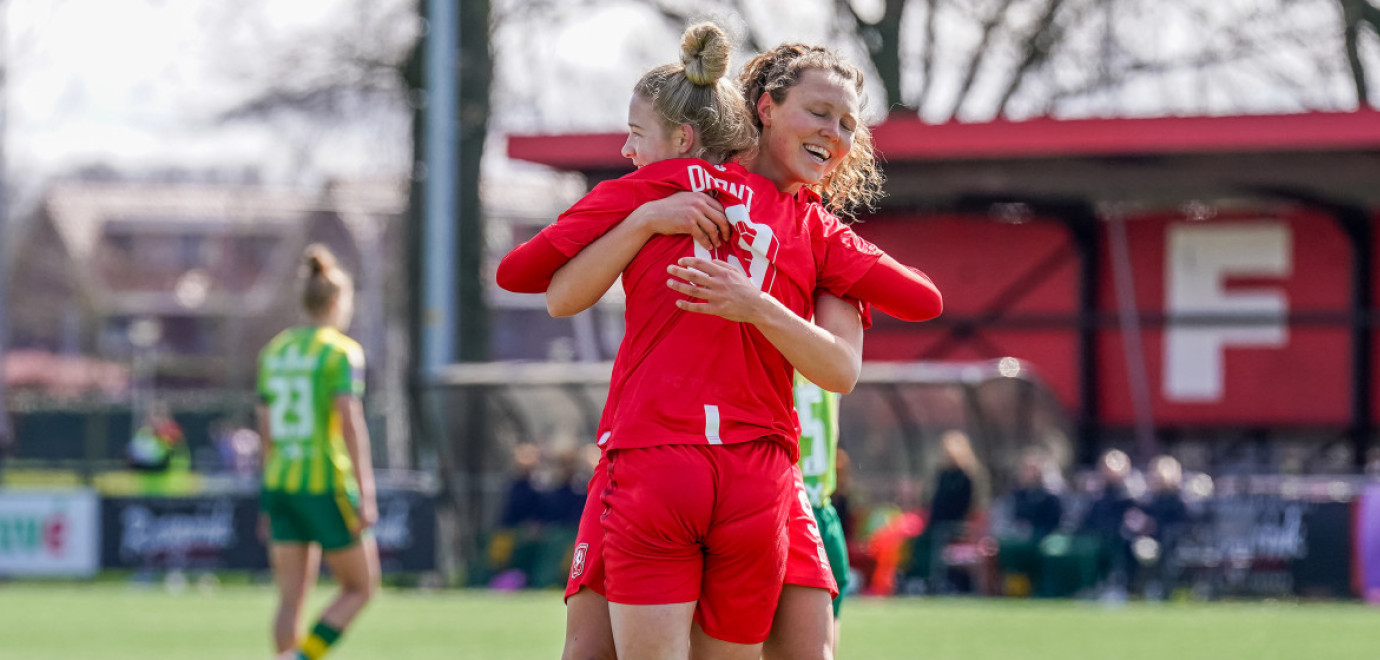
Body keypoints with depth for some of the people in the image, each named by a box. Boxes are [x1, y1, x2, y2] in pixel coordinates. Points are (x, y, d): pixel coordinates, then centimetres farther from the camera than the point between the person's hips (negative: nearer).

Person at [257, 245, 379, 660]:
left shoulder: (274, 351, 10)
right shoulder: (341, 351, -8)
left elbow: (265, 428, 13)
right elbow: (350, 423, -16)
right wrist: (365, 496, -15)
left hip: (280, 485, 6)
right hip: (327, 485, -6)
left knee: (291, 598, 6)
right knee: (361, 587, 8)